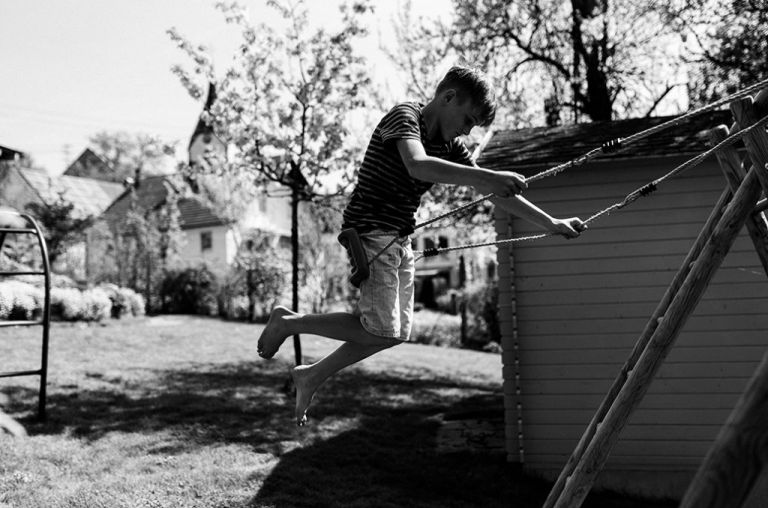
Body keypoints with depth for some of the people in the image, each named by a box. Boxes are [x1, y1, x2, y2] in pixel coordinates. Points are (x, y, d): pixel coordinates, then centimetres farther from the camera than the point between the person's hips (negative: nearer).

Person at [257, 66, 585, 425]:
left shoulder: (449, 146, 11)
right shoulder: (404, 117, -13)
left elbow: (496, 194, 13)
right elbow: (417, 165, -35)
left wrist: (552, 224, 9)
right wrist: (487, 177, -42)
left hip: (399, 242, 9)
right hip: (369, 234, -9)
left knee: (398, 333, 8)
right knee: (381, 331, -14)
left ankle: (312, 376, 21)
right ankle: (289, 322, 4)